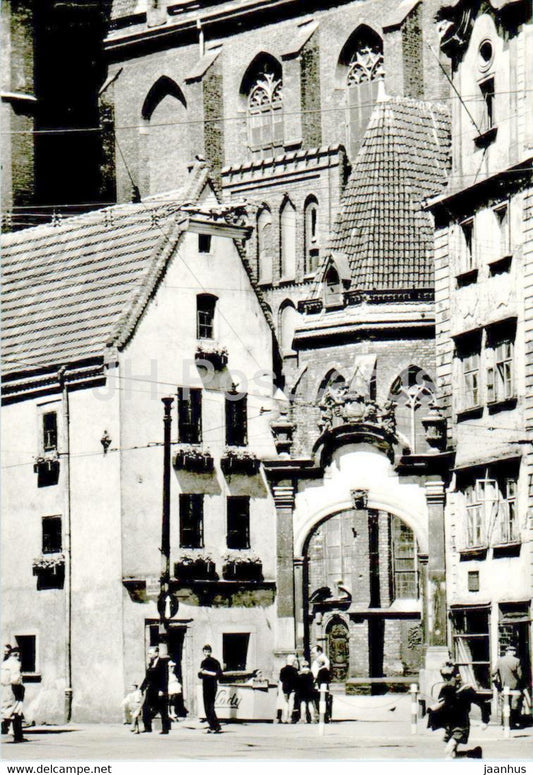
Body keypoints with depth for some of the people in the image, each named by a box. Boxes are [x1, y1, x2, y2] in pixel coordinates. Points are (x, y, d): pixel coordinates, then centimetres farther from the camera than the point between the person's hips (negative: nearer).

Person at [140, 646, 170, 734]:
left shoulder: (163, 663, -8)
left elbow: (165, 677, -14)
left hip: (160, 691, -7)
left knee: (163, 710, -1)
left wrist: (162, 690, -20)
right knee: (146, 707, 2)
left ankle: (165, 729, 5)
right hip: (151, 690, 7)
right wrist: (141, 689, 15)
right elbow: (147, 678, 18)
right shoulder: (151, 664, 13)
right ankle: (147, 727, 10)